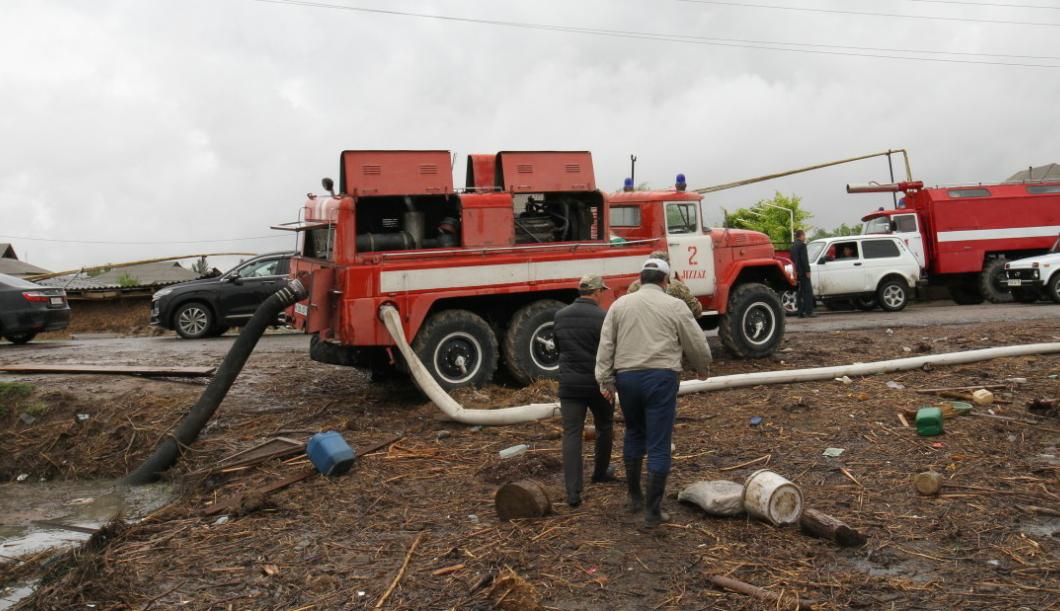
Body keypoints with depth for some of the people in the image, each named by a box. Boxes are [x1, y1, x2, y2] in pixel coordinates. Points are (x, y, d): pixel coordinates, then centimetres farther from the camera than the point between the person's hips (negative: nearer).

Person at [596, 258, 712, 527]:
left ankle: (634, 497, 30)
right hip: (661, 377, -3)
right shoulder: (675, 306, 0)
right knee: (658, 444, 2)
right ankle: (652, 510, 5)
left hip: (626, 376, 4)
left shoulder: (620, 304, 8)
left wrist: (605, 380, 4)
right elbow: (698, 346, 4)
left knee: (633, 434, 22)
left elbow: (605, 345, 3)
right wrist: (702, 369, 23)